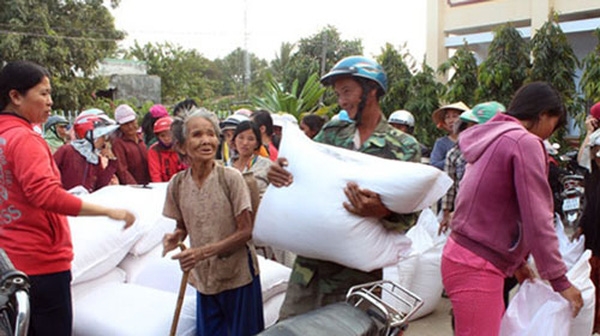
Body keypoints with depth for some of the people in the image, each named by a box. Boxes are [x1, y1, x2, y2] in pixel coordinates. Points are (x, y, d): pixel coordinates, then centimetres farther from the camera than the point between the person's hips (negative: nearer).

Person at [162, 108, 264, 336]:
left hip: (238, 276, -3)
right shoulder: (177, 184, -3)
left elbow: (245, 232, -14)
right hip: (204, 278, 3)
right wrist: (175, 237, -12)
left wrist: (204, 251, -23)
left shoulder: (230, 178, -15)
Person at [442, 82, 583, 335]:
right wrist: (559, 281, -9)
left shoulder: (492, 139, 16)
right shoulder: (526, 142, -12)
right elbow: (537, 220, -16)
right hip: (477, 269, -10)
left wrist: (516, 262, 22)